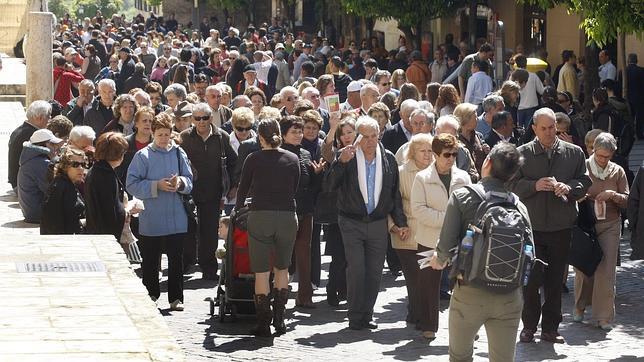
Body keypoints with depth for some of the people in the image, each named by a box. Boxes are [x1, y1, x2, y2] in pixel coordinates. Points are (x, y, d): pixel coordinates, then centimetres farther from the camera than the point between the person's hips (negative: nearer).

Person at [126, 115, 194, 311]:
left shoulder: (178, 153, 5)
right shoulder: (143, 156, -2)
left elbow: (189, 181, 10)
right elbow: (132, 185, -7)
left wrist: (180, 182, -12)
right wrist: (157, 186, -16)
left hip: (176, 219, 2)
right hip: (151, 220, -2)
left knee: (176, 260, 3)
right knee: (150, 260, 8)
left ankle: (176, 298, 8)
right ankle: (151, 295, 20)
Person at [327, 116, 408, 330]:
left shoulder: (388, 159, 5)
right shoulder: (347, 156, -5)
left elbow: (395, 194, 11)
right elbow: (331, 185, -15)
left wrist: (401, 222, 8)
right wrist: (341, 162, -29)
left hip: (378, 222, 3)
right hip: (352, 222, -3)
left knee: (374, 272, 5)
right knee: (356, 270, -9)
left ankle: (366, 315, 15)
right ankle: (355, 318, 0)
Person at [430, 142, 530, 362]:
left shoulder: (462, 197, -7)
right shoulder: (518, 206, 0)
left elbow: (446, 247, -11)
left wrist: (439, 260, 11)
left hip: (469, 293, -2)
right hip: (508, 297, 2)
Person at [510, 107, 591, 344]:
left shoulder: (574, 153, 6)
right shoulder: (523, 153, 2)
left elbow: (585, 183, 7)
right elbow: (514, 185, 0)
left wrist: (569, 187, -13)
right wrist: (535, 185, -17)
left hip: (561, 226, 2)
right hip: (532, 225, -1)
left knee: (555, 280, 7)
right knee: (532, 279, 0)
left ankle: (550, 328, 15)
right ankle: (529, 326, 12)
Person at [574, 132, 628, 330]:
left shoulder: (617, 171, 4)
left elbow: (627, 201, 5)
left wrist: (612, 195, -14)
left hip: (609, 225, 1)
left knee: (606, 269, -6)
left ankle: (604, 316, -1)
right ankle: (580, 307, 27)